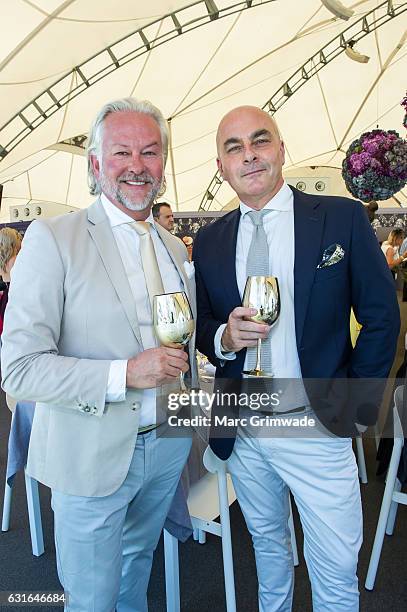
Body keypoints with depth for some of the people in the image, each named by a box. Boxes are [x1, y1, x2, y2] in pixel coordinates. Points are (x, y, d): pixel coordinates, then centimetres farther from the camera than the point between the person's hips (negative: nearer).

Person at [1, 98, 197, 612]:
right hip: (92, 456, -5)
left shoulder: (175, 246, 6)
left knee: (138, 565, 28)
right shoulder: (52, 238, -15)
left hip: (166, 445, 6)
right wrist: (125, 373, -26)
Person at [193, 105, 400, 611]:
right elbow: (201, 324, 8)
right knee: (266, 542, 25)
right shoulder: (209, 240, 2)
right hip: (240, 432, 4)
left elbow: (381, 316, -4)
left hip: (318, 429, -3)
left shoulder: (343, 218, -7)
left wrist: (355, 403, -6)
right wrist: (224, 337, -15)